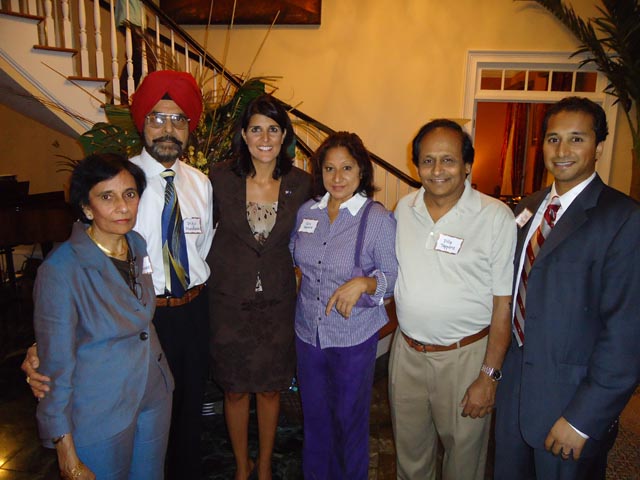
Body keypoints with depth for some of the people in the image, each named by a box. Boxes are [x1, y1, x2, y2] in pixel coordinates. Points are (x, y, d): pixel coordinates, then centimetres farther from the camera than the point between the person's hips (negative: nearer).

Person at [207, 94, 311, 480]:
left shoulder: (300, 183, -6)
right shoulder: (221, 178, -9)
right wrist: (222, 269, 1)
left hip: (278, 303, 1)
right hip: (230, 302, 0)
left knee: (271, 389, 16)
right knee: (235, 390, 15)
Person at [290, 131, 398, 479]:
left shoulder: (379, 219, -13)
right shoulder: (307, 212, 2)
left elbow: (394, 277, -11)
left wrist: (364, 283, -27)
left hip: (354, 338, -4)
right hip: (308, 332, 5)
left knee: (349, 419, 14)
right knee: (314, 415, 21)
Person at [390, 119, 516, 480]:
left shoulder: (496, 216, -13)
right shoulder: (404, 209, 1)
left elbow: (504, 302, -12)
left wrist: (489, 375, -12)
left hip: (465, 356, -4)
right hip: (407, 351, 4)